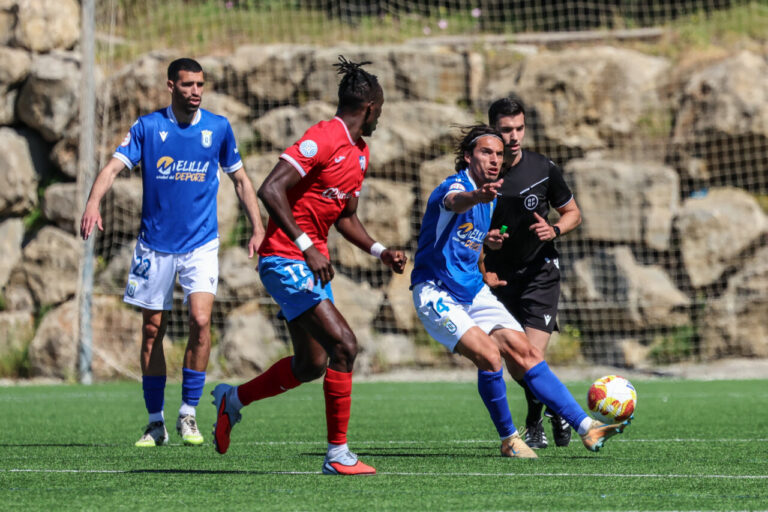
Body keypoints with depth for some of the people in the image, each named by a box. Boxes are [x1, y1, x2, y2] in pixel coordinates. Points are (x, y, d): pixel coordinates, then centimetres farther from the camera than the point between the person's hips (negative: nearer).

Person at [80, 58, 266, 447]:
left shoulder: (218, 127, 1)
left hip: (201, 243, 0)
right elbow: (114, 166, -13)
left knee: (200, 319, -18)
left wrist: (258, 228, 4)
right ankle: (155, 423, 15)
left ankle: (188, 414, -6)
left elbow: (240, 179, 11)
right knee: (152, 331, 4)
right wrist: (93, 202, -31)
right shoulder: (147, 127, -3)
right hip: (155, 244, 0)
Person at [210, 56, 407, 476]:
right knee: (343, 345, -16)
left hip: (310, 263, 10)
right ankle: (338, 454, -11)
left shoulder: (360, 153, 14)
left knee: (311, 365, 12)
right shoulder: (323, 139, -17)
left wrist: (380, 251, 9)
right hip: (285, 259, -10)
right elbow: (270, 190, -24)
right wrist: (306, 246, -25)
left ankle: (232, 398, 34)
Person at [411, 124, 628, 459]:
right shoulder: (455, 185, -16)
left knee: (524, 352, -3)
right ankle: (508, 440, -7)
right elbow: (455, 202, -45)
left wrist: (487, 240, 8)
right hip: (436, 293, -8)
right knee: (489, 355, -24)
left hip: (473, 291, 8)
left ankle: (584, 426, -3)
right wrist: (478, 195, -67)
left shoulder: (490, 197, 10)